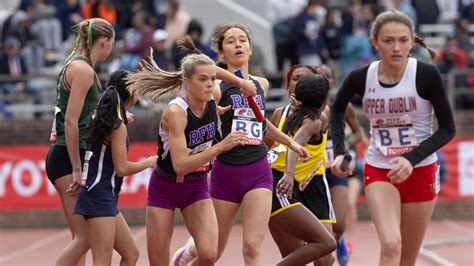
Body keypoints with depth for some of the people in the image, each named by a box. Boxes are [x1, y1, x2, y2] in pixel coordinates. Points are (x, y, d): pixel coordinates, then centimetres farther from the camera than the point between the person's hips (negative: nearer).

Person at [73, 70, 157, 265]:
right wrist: (148, 163, -1)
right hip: (100, 197, -10)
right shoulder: (118, 127, -14)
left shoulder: (104, 119, 12)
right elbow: (122, 168, -15)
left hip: (106, 198, 10)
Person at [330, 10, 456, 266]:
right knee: (391, 245, -22)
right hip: (378, 172, 0)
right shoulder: (360, 78, -9)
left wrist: (412, 159, -21)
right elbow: (337, 110, 14)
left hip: (420, 171, 0)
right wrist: (339, 152, 3)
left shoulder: (427, 75, -16)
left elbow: (448, 128, -9)